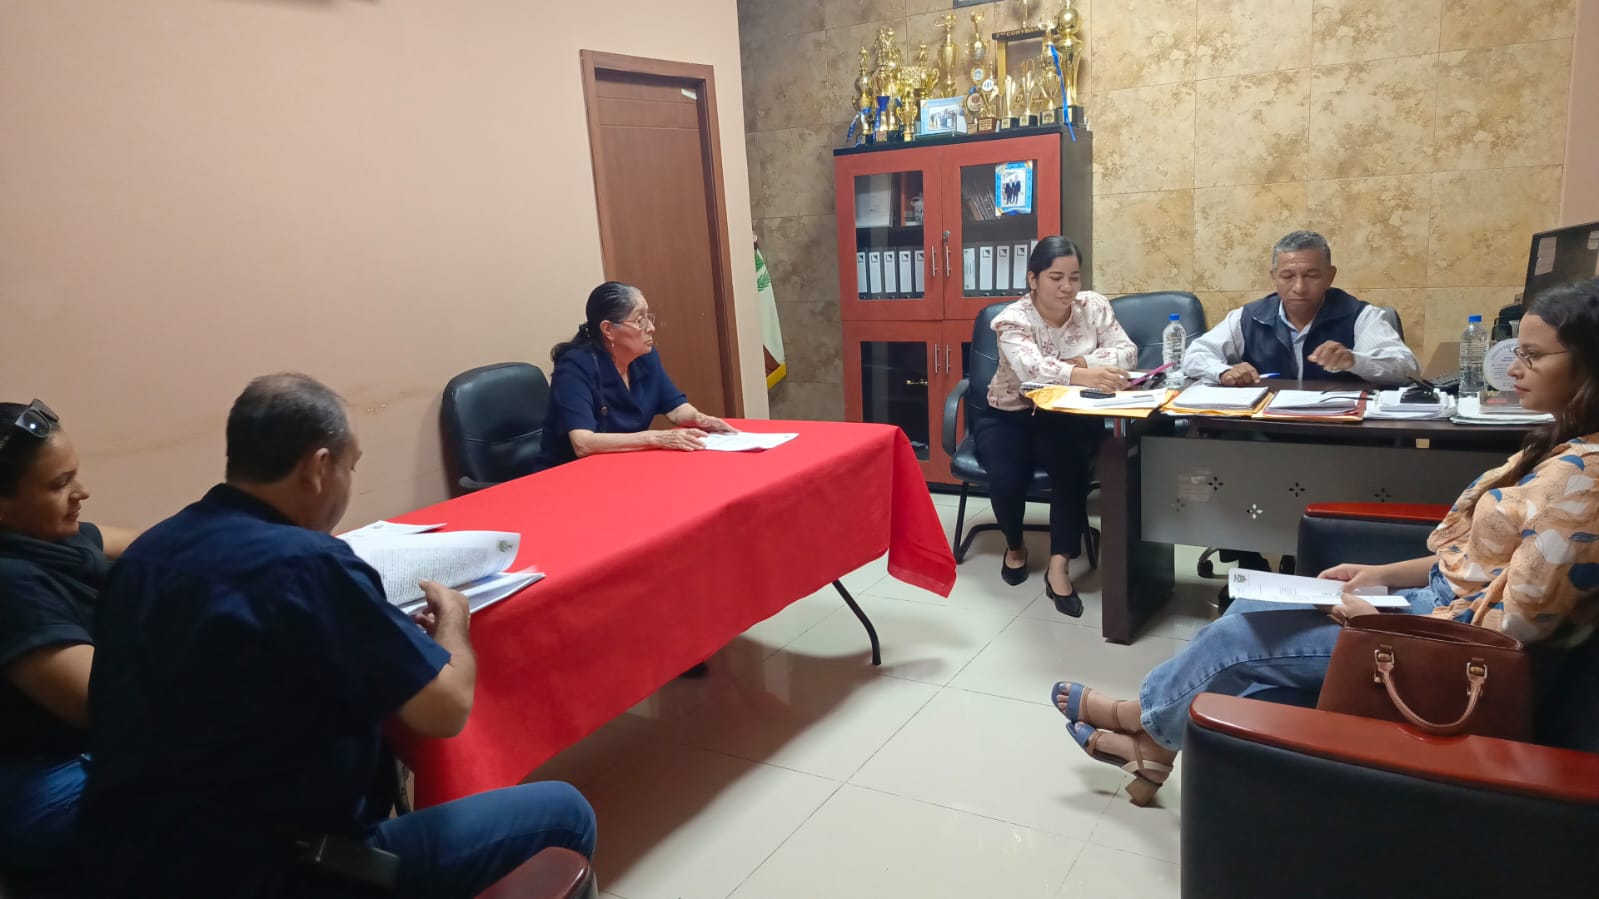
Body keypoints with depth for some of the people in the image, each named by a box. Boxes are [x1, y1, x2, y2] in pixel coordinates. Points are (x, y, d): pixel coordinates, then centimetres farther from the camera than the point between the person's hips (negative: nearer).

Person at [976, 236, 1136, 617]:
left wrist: (1081, 362, -27)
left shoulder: (1093, 306, -3)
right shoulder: (1012, 319, -16)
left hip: (1069, 418, 2)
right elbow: (1031, 367, -37)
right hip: (1011, 417, -2)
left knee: (1070, 464, -32)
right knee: (1006, 478, -28)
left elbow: (1127, 351, -10)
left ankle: (1059, 567, -24)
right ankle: (1015, 545, 6)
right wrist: (1083, 376, -55)